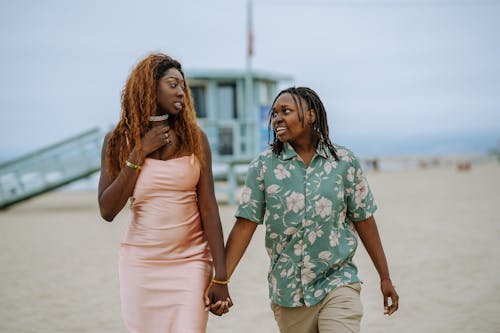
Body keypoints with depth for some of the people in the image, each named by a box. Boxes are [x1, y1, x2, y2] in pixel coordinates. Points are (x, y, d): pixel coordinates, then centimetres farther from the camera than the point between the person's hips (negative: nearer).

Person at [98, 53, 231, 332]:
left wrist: (221, 278, -7)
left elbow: (209, 208, -3)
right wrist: (139, 154, -10)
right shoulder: (119, 141, 1)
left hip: (190, 263, -1)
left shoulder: (195, 138, 0)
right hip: (140, 265, 1)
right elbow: (108, 211, -5)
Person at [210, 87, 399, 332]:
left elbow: (363, 220, 4)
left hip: (337, 285, -1)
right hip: (287, 293, 1)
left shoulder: (344, 162, -2)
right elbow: (245, 224, -5)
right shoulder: (264, 166, -2)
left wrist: (385, 278, 7)